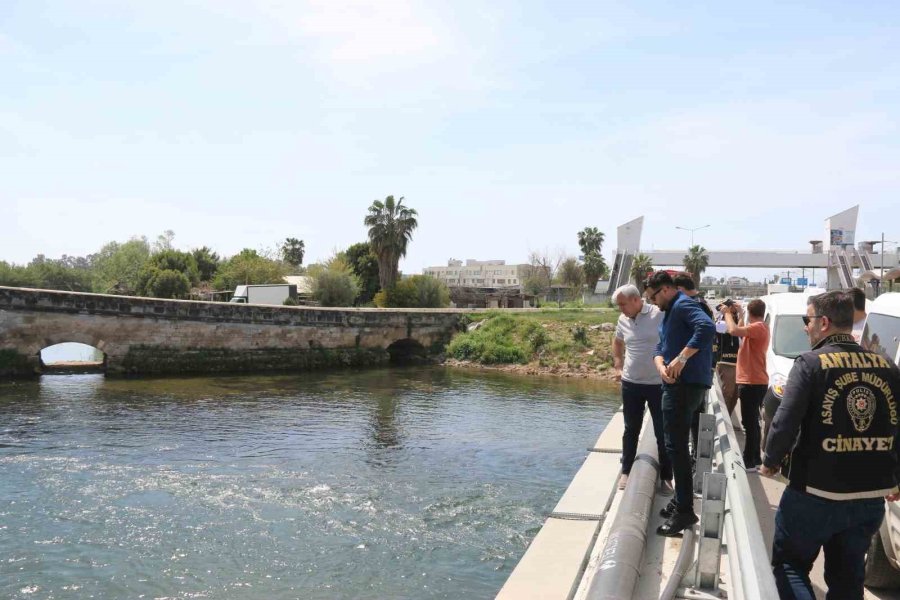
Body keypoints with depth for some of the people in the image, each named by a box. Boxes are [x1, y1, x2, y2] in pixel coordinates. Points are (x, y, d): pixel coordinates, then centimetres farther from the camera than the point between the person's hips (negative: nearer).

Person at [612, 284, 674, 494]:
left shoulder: (660, 315, -14)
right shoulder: (623, 320, 4)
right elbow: (617, 342, 23)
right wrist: (618, 367, 15)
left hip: (658, 384, -4)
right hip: (630, 384, 4)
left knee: (663, 433, 5)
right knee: (631, 430, 14)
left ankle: (666, 477, 17)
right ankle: (626, 472, 26)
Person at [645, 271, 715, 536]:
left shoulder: (683, 305, -13)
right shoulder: (670, 312, 19)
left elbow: (707, 328, -32)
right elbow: (661, 347, 14)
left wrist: (681, 359, -30)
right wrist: (662, 367, -7)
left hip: (686, 384, -11)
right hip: (676, 384, 11)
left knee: (676, 446, -8)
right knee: (676, 444, 18)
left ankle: (684, 511, -1)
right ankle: (680, 500, 29)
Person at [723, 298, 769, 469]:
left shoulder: (758, 327, -15)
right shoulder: (757, 328, 16)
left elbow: (734, 330, -28)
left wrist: (728, 313, -11)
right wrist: (736, 314, 15)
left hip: (752, 382, -10)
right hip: (754, 381, 10)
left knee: (749, 422, -7)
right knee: (752, 422, 17)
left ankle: (749, 460, -3)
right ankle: (755, 458, 26)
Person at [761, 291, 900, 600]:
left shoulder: (811, 363, -13)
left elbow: (785, 423, -18)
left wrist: (771, 462, 0)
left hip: (815, 494, -5)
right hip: (871, 498, 5)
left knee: (787, 563, 13)